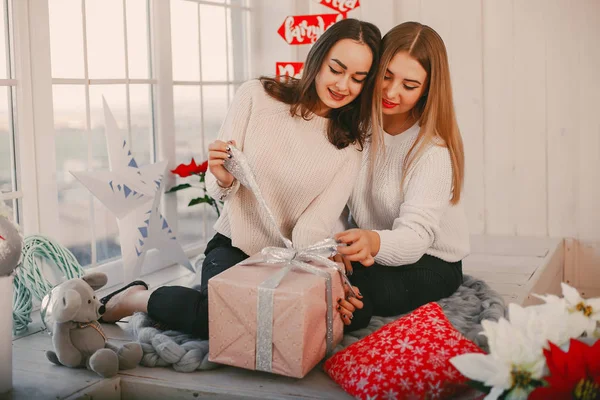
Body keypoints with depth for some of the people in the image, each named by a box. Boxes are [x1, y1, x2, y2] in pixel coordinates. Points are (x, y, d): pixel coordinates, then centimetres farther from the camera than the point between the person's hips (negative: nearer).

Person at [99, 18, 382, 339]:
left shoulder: (352, 143, -2)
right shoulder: (255, 96, -7)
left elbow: (316, 226, -10)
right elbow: (218, 189, -5)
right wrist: (224, 180, -28)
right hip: (234, 245, -5)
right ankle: (134, 299, -2)